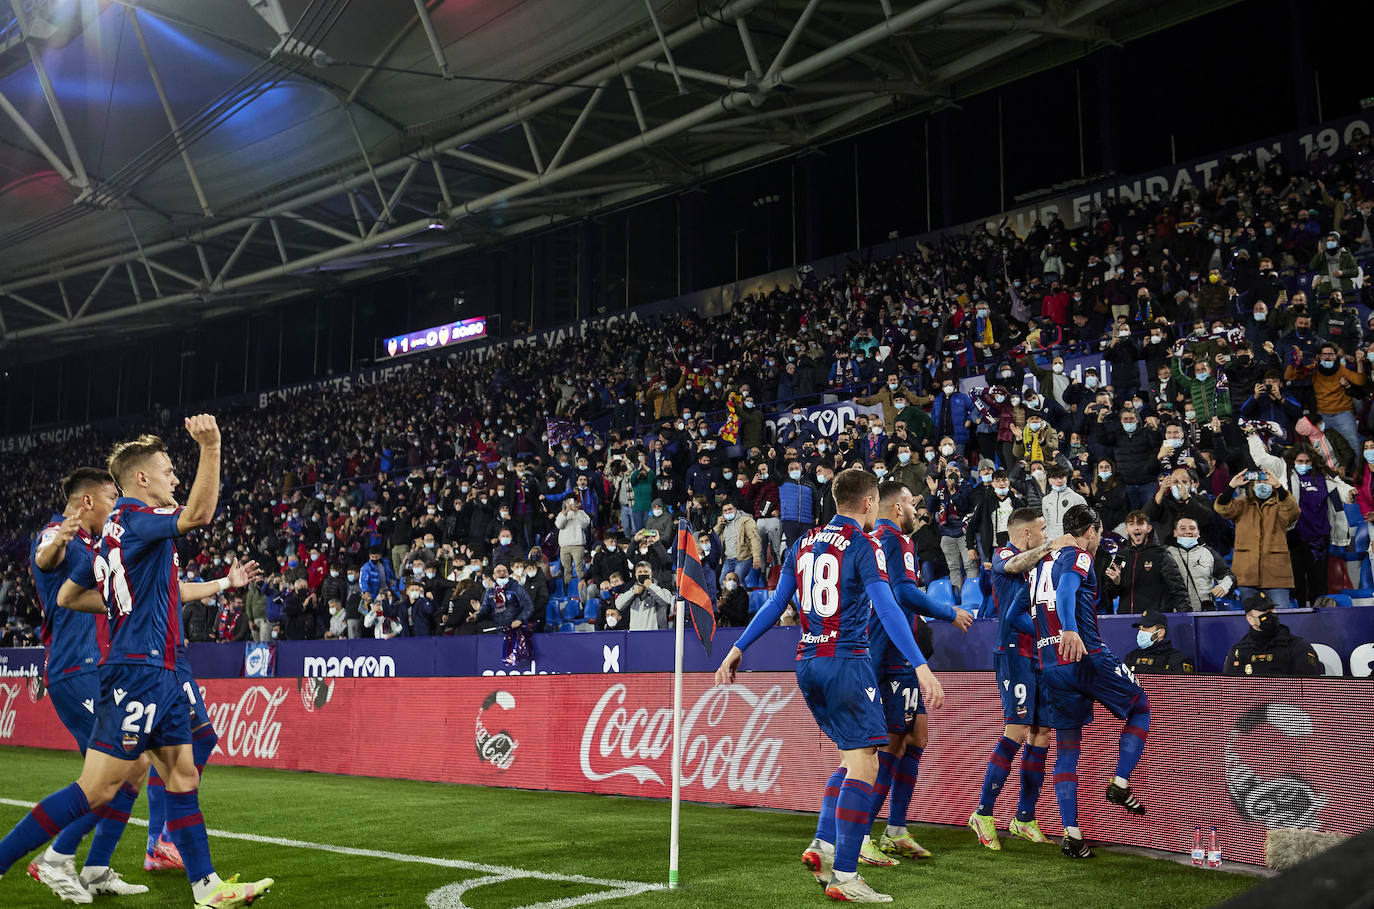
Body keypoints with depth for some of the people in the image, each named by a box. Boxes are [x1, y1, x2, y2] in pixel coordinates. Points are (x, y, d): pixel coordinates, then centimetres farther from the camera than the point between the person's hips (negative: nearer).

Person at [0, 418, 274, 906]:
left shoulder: (113, 531, 17)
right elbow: (198, 513, -30)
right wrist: (211, 447, -33)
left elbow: (67, 595, 24)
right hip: (138, 669, -10)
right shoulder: (134, 518, -10)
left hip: (157, 671, 10)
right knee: (96, 790, -8)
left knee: (183, 777, 9)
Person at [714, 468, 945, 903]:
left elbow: (775, 604, 14)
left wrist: (737, 649, 21)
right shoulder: (864, 546, -8)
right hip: (845, 663, -8)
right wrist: (921, 667, -23)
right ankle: (844, 877, -9)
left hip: (808, 664, 8)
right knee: (863, 766, -6)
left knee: (851, 757, 20)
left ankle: (823, 845, 12)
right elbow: (887, 609, -18)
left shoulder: (804, 544, 13)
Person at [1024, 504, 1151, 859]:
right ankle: (1120, 783, 6)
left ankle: (1071, 834, 3)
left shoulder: (1041, 562, 20)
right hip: (1087, 656, -6)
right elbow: (1066, 588, -23)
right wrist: (1070, 630, -38)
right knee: (1141, 706, 18)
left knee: (1067, 749, 9)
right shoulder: (1078, 556, -1)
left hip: (1050, 667, 6)